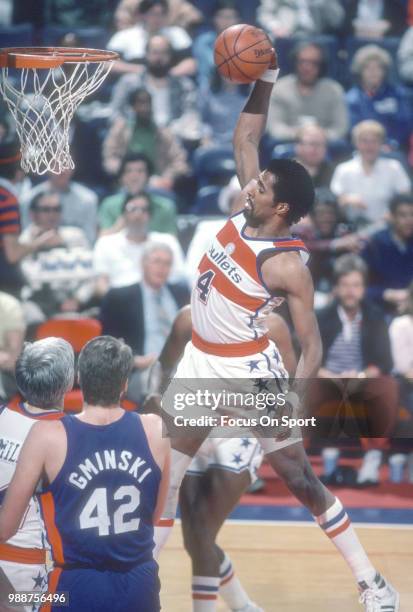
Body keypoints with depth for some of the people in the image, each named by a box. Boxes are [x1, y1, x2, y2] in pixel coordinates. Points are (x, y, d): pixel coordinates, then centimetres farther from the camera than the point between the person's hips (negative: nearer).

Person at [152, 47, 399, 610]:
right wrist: (264, 81, -9)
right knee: (167, 470, 10)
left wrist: (295, 399, -34)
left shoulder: (287, 265, -24)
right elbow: (245, 137, 4)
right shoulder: (247, 209, -7)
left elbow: (311, 342, -21)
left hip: (250, 370, -6)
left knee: (300, 480, -1)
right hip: (201, 362, 7)